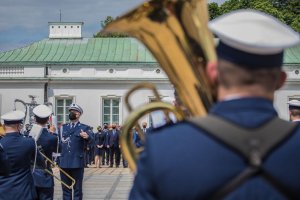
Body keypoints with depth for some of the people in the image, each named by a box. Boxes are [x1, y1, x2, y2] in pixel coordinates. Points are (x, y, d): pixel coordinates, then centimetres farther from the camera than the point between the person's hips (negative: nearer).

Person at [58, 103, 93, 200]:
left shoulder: (84, 128, 0)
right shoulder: (63, 127, 15)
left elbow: (90, 138, -20)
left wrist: (87, 136, -43)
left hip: (77, 163, -3)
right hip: (64, 163, 4)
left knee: (77, 189, 3)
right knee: (65, 188, 10)